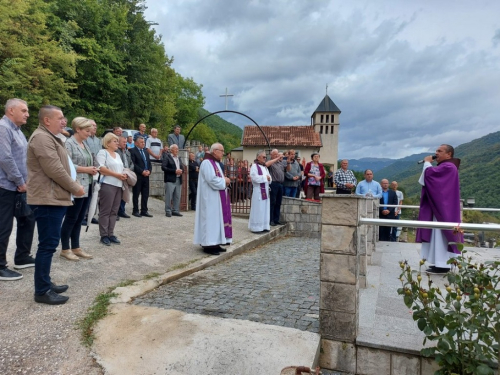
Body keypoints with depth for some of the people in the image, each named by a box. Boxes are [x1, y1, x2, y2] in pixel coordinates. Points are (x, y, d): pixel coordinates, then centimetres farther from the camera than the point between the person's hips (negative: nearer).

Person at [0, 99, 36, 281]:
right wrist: (20, 182, -16)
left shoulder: (16, 129, 16)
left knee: (27, 220, 16)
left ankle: (22, 258, 28)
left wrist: (24, 181, 11)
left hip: (20, 186, 10)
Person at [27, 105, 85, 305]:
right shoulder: (42, 138, -14)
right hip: (48, 199, -11)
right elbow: (54, 170, -21)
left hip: (54, 198, 11)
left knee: (50, 244, 15)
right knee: (48, 244, -6)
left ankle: (46, 283, 25)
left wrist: (73, 186, 12)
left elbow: (61, 166, 24)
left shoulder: (50, 137, 21)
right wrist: (75, 188, -10)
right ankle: (42, 291, 1)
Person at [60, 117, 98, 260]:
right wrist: (85, 169, -17)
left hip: (87, 187, 8)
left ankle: (76, 247, 22)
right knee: (71, 219, 2)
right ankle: (65, 249, 14)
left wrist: (92, 169, 3)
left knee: (79, 219, 13)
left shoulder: (84, 144, 16)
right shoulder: (69, 144, -10)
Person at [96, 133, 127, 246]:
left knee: (114, 211, 8)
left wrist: (124, 175, 3)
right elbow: (101, 168, -15)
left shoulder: (117, 155, 22)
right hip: (107, 185, -8)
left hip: (118, 185, 8)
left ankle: (111, 234, 14)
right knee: (105, 211, -3)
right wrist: (117, 175, -16)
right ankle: (104, 235, 3)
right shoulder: (103, 152, -2)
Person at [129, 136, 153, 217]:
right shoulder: (132, 151, -4)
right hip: (137, 176, -6)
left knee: (145, 194, 7)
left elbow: (149, 163, 17)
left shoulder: (145, 151, 18)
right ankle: (135, 211, 11)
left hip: (146, 176, 6)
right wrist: (142, 171, -16)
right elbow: (133, 164, -13)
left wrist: (149, 171, -2)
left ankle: (144, 211, 14)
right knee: (136, 194, 2)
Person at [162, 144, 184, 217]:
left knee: (177, 196, 7)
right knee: (169, 196, -6)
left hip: (178, 180, 7)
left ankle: (175, 210, 15)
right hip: (170, 180, -6)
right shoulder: (167, 158, -1)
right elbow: (163, 167, -13)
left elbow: (182, 167, 20)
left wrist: (181, 171, -5)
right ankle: (168, 211, 1)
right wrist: (175, 171, -16)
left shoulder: (179, 158, 21)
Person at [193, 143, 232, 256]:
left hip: (217, 197, 10)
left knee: (217, 218, 11)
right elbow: (212, 180, -24)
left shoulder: (216, 163, 18)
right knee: (211, 219, -7)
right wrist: (224, 181, -11)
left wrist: (225, 180, 0)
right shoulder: (207, 163, -14)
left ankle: (214, 243, 17)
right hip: (211, 198, -10)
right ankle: (208, 245, -2)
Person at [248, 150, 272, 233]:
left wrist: (269, 178, -5)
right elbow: (255, 177, -20)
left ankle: (264, 226, 15)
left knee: (265, 209, 9)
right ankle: (256, 227, 0)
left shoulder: (264, 167, 17)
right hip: (258, 191, -8)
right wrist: (265, 177, -11)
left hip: (265, 190, 8)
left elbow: (269, 177, 19)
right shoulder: (254, 166, -8)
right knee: (258, 209, -6)